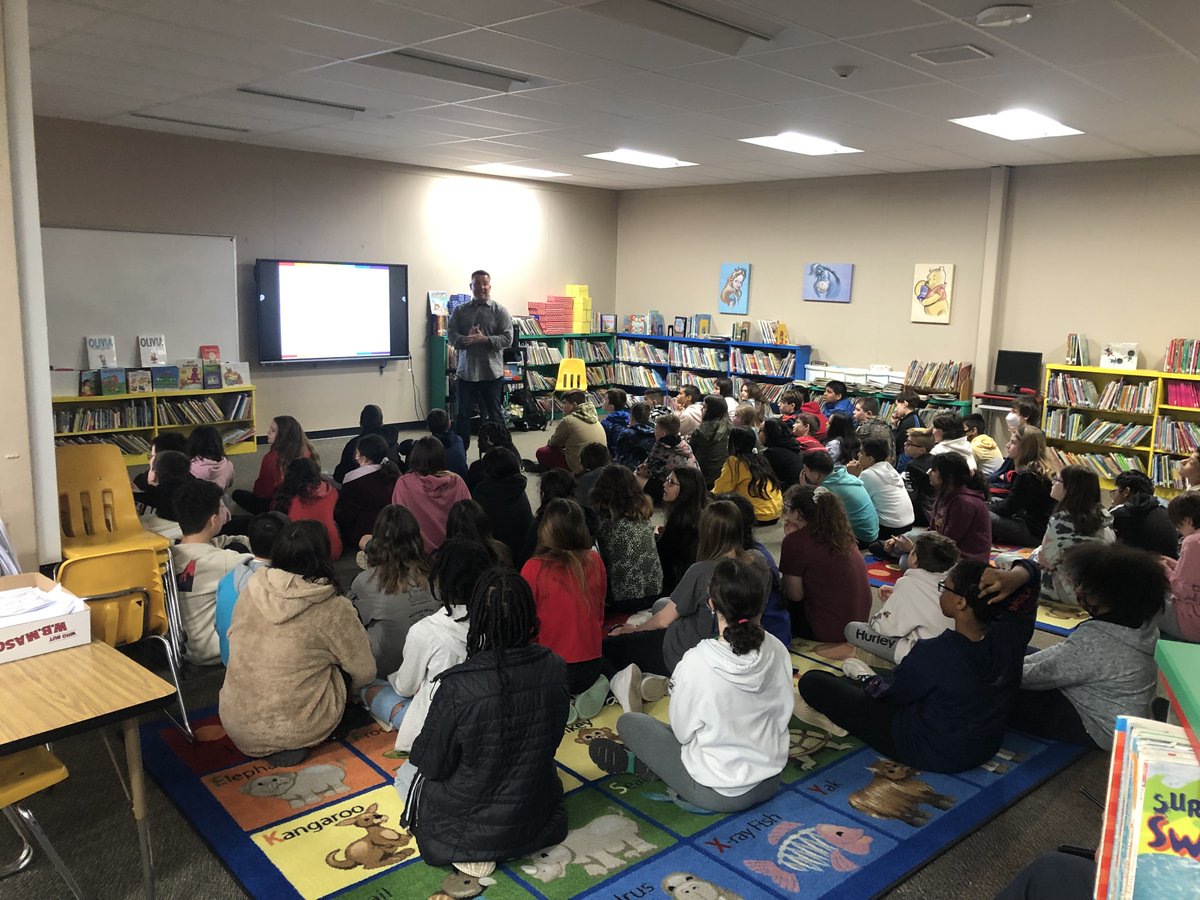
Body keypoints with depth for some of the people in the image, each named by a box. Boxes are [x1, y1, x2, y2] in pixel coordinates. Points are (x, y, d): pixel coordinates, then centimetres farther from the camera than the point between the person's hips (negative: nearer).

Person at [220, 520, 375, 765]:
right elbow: (364, 673, -7)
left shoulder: (250, 591, -3)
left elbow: (233, 637, 13)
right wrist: (342, 689, 17)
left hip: (236, 726, 5)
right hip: (296, 730, -5)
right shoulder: (333, 609, -15)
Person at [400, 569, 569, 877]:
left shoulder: (458, 686, -32)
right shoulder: (555, 668, -19)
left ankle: (470, 852, 8)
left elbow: (433, 766, -18)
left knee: (407, 775, 26)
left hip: (470, 825, -5)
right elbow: (550, 741, -2)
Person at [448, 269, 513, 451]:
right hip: (466, 371, 2)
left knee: (494, 415, 7)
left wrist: (484, 339, -19)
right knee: (462, 415, 7)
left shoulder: (500, 311, 0)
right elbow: (450, 335, 1)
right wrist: (466, 339, -19)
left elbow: (507, 339, -8)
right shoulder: (460, 311, 8)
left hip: (492, 373, -2)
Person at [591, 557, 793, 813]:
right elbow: (781, 715, 0)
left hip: (718, 794, -5)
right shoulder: (777, 650, -14)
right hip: (770, 781, 5)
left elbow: (682, 730, -12)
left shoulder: (696, 663, -27)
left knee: (629, 722, 8)